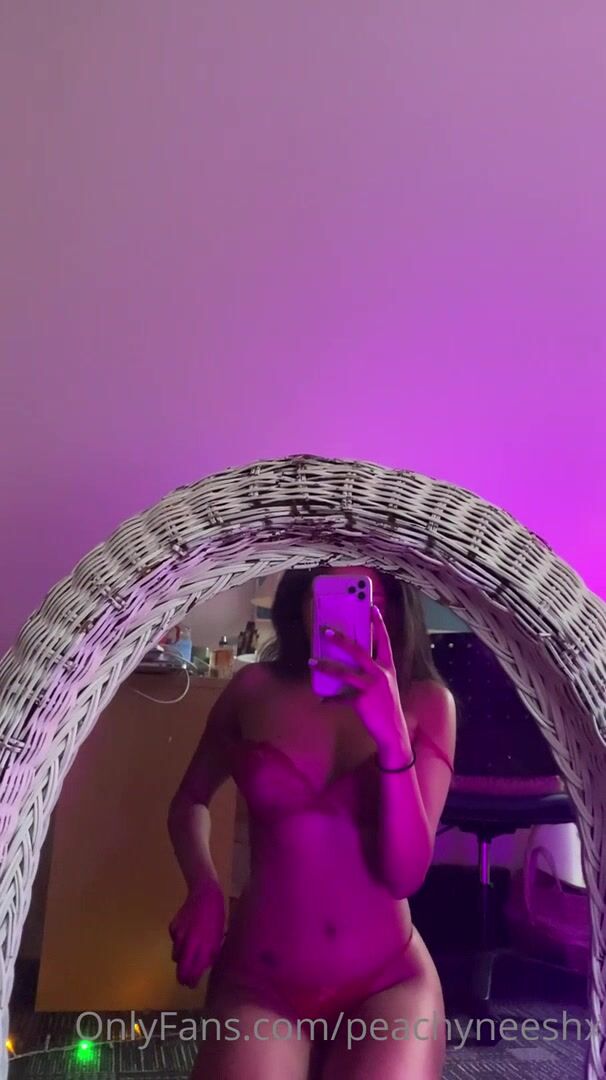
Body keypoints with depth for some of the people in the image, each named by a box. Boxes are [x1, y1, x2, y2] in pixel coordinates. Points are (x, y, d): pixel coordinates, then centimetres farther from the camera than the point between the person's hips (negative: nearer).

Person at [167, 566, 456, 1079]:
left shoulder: (426, 702, -5)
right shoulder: (255, 688, -5)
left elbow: (406, 875, -13)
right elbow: (189, 803, 12)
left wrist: (393, 736, -26)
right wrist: (204, 891, -7)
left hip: (387, 980, 1)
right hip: (257, 976, 0)